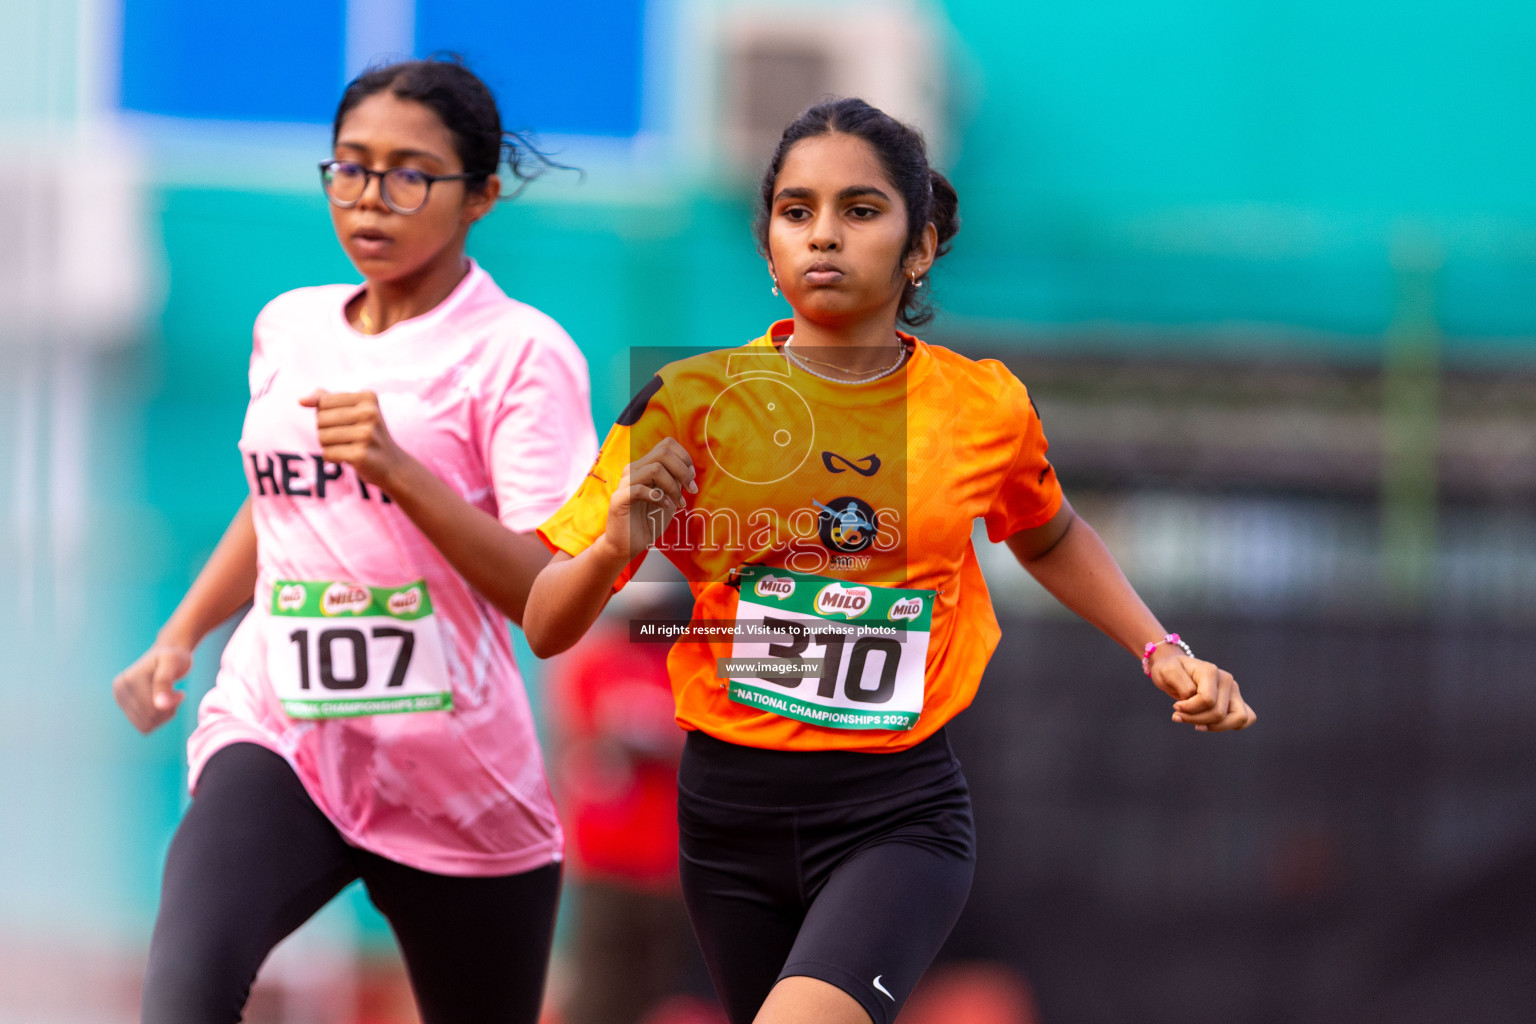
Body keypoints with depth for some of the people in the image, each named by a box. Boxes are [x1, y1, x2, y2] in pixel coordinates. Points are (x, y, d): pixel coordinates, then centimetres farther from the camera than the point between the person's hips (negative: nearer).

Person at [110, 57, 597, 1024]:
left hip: (459, 779, -3)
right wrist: (178, 638, 20)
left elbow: (548, 596, -15)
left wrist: (399, 470, -26)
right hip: (278, 734, 3)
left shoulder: (519, 352, -5)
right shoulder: (288, 328, 12)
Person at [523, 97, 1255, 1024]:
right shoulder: (689, 402, -6)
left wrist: (1162, 652, 12)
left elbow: (1049, 538, 23)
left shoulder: (983, 407, -1)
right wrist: (615, 548, -24)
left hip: (901, 814, -2)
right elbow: (546, 629, -4)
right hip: (730, 804, 2)